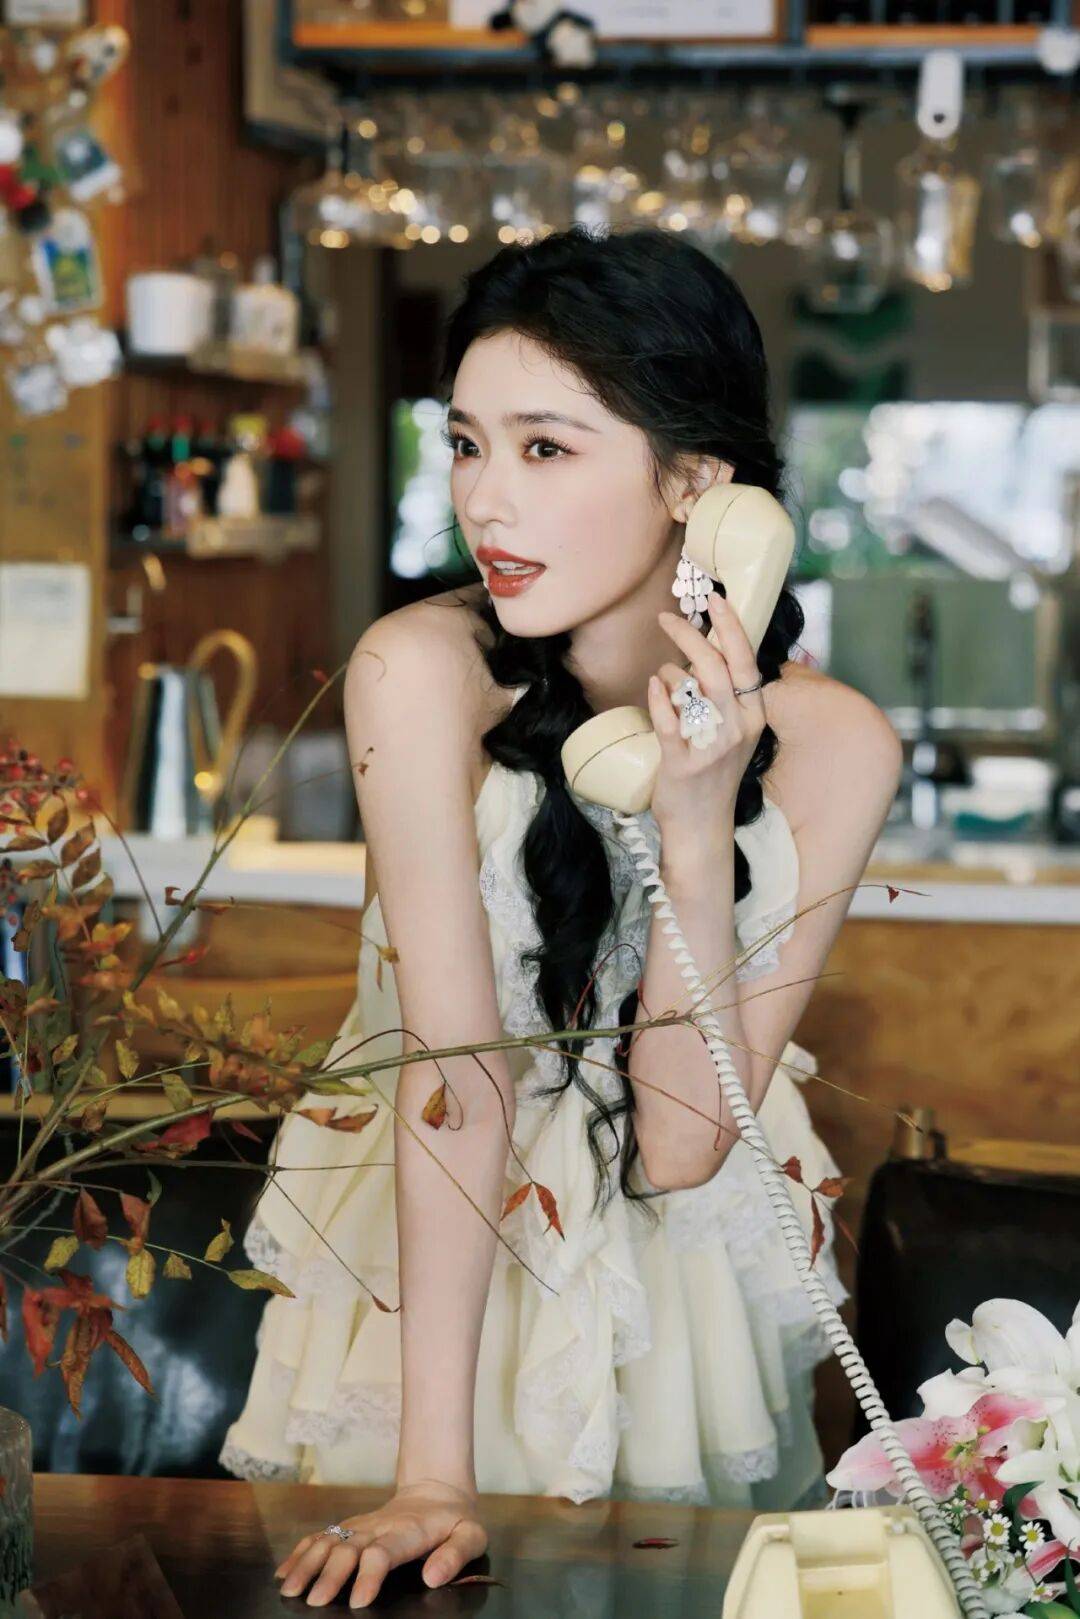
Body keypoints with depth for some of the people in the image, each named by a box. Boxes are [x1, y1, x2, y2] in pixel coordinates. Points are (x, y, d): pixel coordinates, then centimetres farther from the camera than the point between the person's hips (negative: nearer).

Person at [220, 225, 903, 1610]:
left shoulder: (831, 748, -17)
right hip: (429, 1272, -2)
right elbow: (453, 1070, -26)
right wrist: (431, 1468, -29)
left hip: (681, 1293, 2)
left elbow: (682, 1144, -19)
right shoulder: (424, 672, -23)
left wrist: (696, 828, -31)